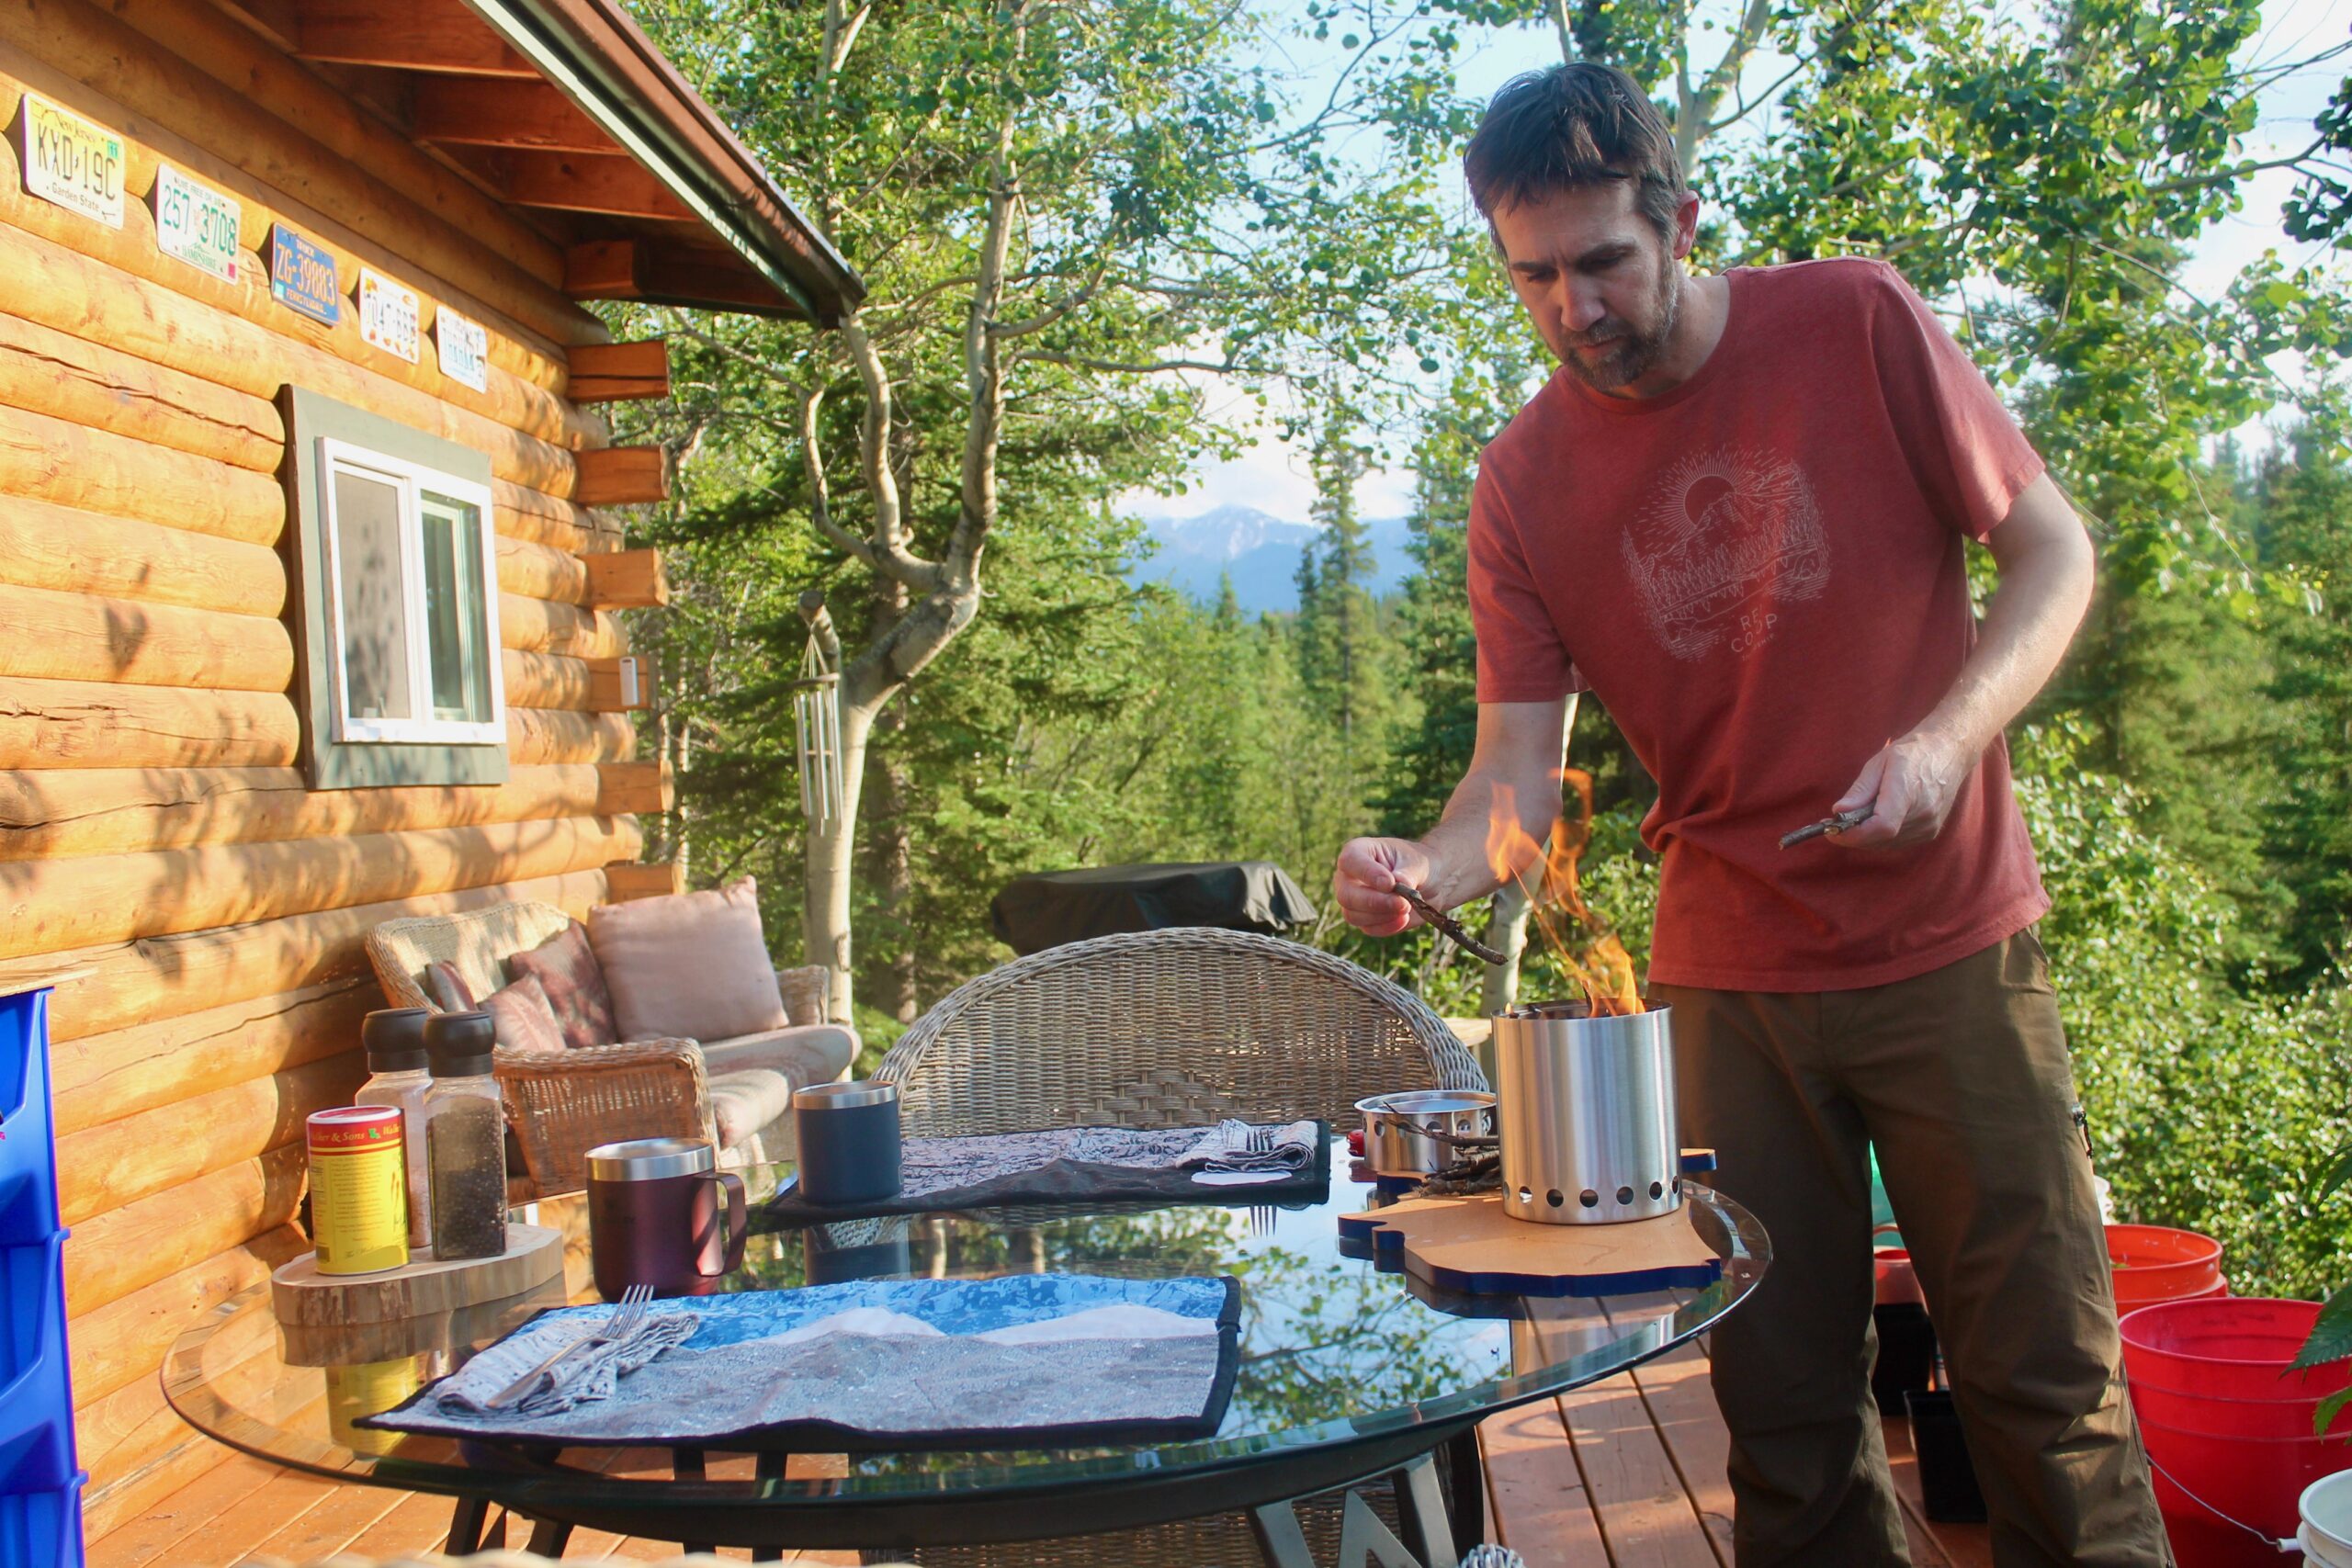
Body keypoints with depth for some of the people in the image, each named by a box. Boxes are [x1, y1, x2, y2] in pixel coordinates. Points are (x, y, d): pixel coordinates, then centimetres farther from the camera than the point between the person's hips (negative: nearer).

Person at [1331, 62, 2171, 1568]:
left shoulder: (1856, 322, -6)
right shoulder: (1523, 482, -3)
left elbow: (2054, 551, -1)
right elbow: (1519, 770, -5)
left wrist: (1946, 737, -19)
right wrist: (1427, 866, -27)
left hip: (1950, 941, -1)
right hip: (1731, 975, 2)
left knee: (2045, 1378, 4)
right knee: (1785, 1403, 9)